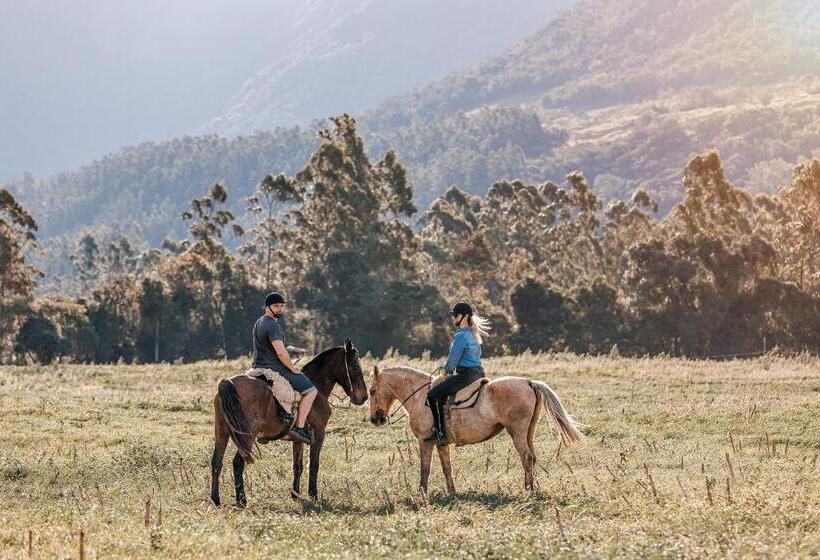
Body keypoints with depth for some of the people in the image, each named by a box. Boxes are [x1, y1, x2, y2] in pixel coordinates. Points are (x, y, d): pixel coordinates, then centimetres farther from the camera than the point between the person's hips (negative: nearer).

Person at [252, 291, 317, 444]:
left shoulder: (258, 323, 14)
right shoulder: (273, 325, -19)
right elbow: (281, 353, -27)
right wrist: (292, 368, -11)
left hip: (259, 367, 10)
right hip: (275, 368, -10)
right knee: (311, 391, -7)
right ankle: (299, 427, -15)